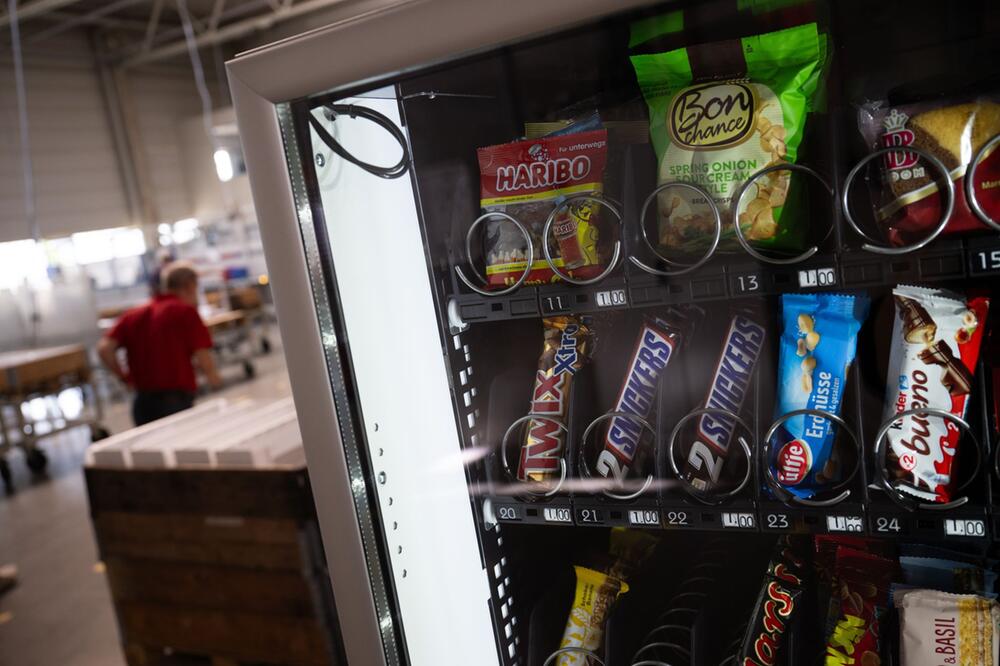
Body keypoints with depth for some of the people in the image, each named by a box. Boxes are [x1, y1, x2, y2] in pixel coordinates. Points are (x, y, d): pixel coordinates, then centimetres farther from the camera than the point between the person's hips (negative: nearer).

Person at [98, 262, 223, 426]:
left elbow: (104, 348, 1)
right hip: (177, 400, -5)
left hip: (142, 402, 5)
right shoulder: (186, 311, -4)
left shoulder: (133, 315, 11)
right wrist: (214, 378, 7)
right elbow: (202, 357, -11)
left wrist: (124, 376, 12)